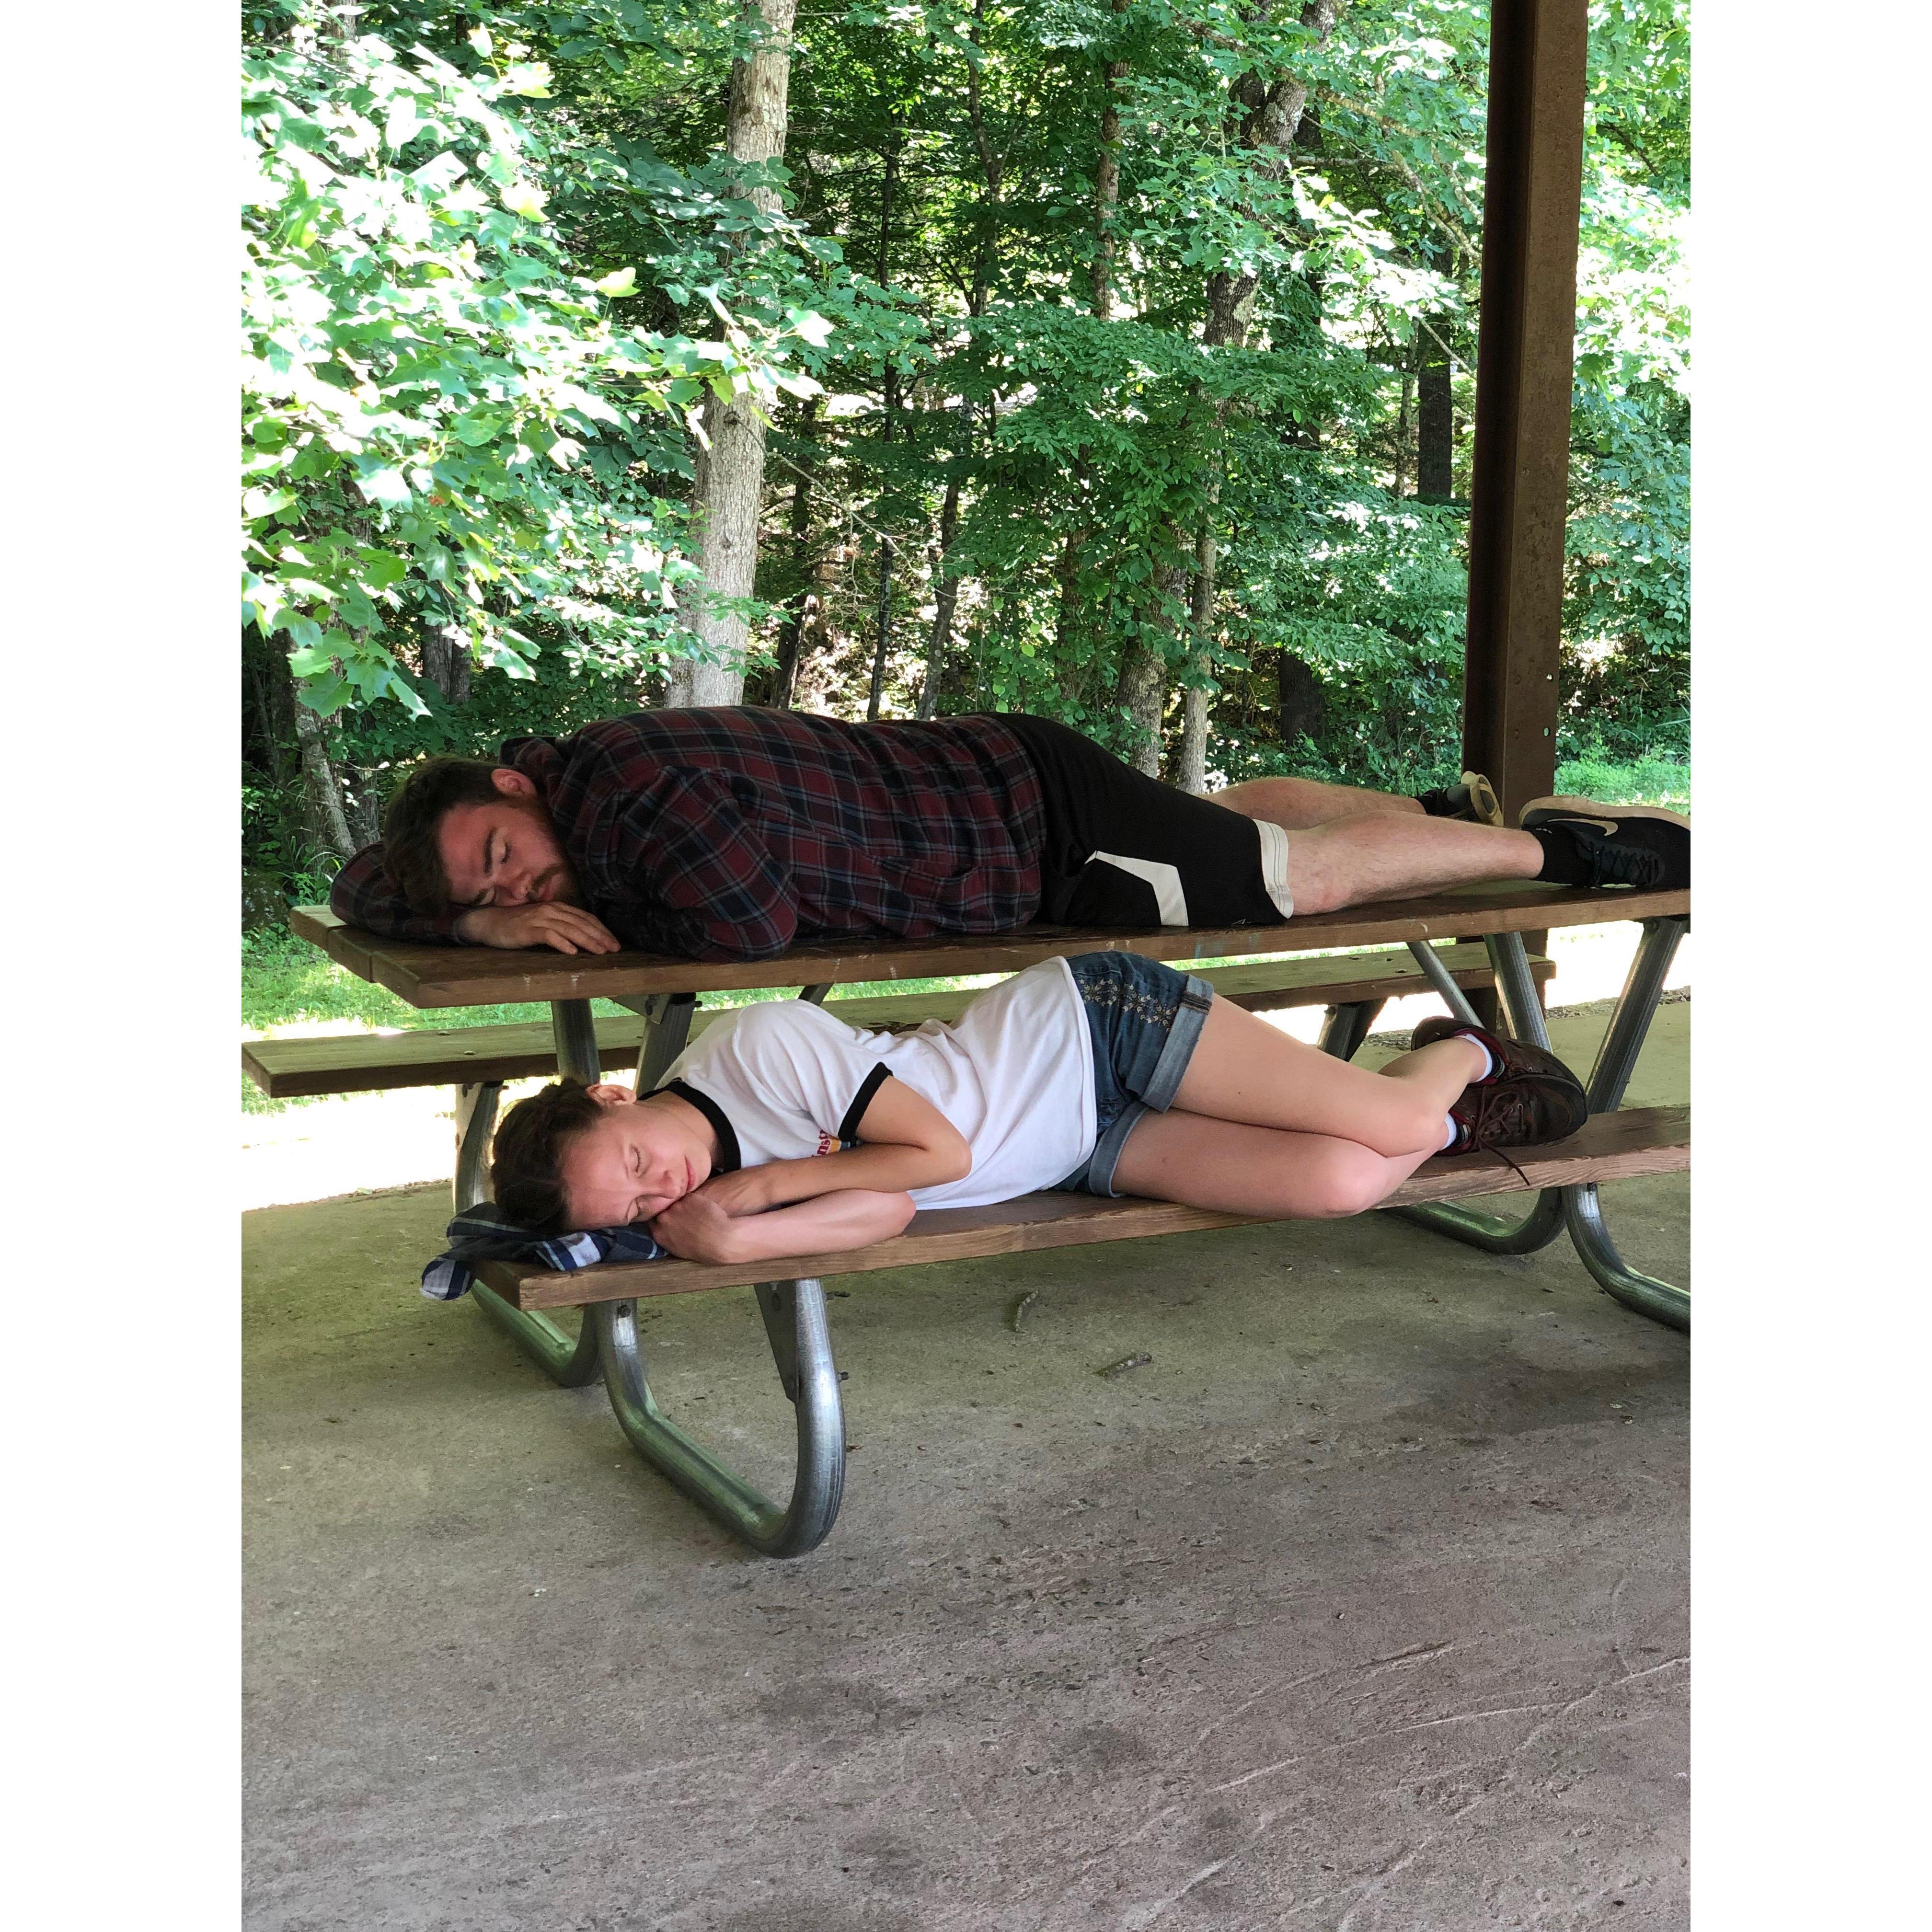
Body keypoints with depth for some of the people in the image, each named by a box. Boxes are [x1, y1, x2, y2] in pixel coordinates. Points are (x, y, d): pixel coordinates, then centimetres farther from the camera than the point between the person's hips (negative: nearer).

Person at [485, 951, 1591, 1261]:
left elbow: (942, 1146, -22)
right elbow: (885, 1210, -15)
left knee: (1377, 1123, -11)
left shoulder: (759, 1048, -25)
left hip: (1097, 1023, -4)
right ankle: (1450, 1125, 21)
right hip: (1084, 1150, 4)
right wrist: (731, 1239, -29)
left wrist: (767, 1182, -21)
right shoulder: (710, 1190, -4)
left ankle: (1462, 1061, 27)